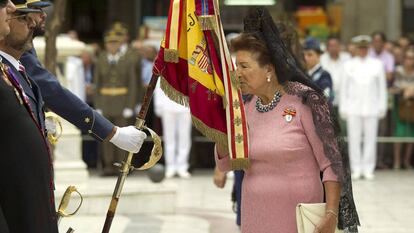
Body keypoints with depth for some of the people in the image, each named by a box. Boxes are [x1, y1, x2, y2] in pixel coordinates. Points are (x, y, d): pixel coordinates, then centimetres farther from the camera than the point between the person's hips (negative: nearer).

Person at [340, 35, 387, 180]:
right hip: (353, 107, 0)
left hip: (371, 107, 0)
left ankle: (368, 169, 4)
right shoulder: (349, 65, 10)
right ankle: (356, 169, 5)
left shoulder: (377, 65, 9)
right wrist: (343, 107, 6)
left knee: (370, 138, -2)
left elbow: (382, 87, 11)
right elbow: (344, 87, 10)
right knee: (354, 138, -2)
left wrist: (382, 107, 6)